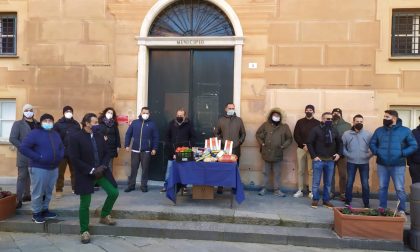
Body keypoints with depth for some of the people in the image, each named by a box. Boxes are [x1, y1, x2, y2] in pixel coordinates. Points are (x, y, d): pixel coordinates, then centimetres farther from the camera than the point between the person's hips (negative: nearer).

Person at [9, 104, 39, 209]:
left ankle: (26, 195, 26)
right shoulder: (18, 124, 0)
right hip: (24, 156, -4)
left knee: (29, 176, 14)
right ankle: (18, 199, 1)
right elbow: (12, 139, -9)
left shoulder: (37, 124, 11)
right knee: (22, 177, -3)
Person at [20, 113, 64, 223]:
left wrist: (60, 156, 2)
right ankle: (36, 213, 15)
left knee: (49, 192, 15)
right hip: (39, 168, -6)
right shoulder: (35, 133, -8)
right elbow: (23, 148, -15)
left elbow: (61, 147, 23)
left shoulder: (56, 134, 13)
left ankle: (44, 210, 30)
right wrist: (38, 157, -19)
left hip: (54, 168, 7)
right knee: (38, 192, 0)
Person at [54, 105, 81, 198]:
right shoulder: (58, 124, -3)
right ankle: (59, 190, 14)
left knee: (74, 171, 12)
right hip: (62, 152, -2)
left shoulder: (76, 124, 5)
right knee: (60, 172, 4)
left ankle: (75, 188, 24)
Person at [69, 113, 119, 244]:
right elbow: (75, 159, -16)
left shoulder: (99, 135, 2)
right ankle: (84, 231, 19)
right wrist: (91, 170, -19)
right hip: (85, 175, -5)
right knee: (85, 204, 3)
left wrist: (103, 166, -10)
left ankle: (104, 216, 27)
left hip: (101, 171, 5)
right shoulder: (76, 138, -13)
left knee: (114, 192, 2)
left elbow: (106, 152, 7)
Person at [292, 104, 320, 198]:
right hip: (301, 148, 2)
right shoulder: (300, 122, 8)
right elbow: (295, 135, 2)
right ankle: (300, 190, 9)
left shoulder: (317, 123, 5)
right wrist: (303, 145, -11)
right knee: (300, 170, 4)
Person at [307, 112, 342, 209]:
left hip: (330, 160, 4)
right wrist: (314, 156, -13)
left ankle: (326, 200, 22)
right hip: (318, 159, -4)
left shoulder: (334, 130, 7)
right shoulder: (316, 130, -7)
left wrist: (339, 153, 4)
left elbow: (340, 142, 18)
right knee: (316, 181, 3)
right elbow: (309, 143, -9)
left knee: (328, 182, 10)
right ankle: (315, 200, 16)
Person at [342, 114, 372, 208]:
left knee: (365, 184, 5)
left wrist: (369, 155, -13)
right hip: (351, 162, 0)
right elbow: (342, 146, 1)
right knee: (349, 183, 7)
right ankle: (347, 202, 19)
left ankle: (366, 204, 18)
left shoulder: (368, 134, 1)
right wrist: (347, 154, -10)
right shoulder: (346, 134, 1)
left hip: (364, 163, 0)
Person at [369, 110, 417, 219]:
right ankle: (381, 208, 23)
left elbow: (414, 146, -1)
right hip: (382, 164, 3)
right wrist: (377, 152, -8)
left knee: (399, 189, 2)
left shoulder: (405, 131, -2)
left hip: (398, 165, -3)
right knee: (382, 187, 12)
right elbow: (372, 144, 11)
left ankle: (401, 210, 16)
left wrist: (402, 153, -15)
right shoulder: (379, 130, 5)